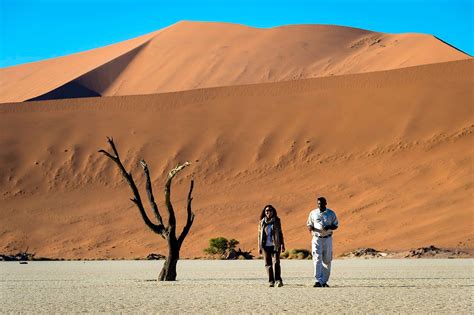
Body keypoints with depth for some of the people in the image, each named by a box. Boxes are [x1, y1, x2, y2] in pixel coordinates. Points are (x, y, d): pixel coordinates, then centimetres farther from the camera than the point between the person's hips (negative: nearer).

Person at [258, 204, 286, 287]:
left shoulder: (277, 221, 6)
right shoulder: (262, 222, 8)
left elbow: (280, 233, 10)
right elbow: (260, 234, 10)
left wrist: (282, 244, 4)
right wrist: (259, 247, 6)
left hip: (275, 245, -2)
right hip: (265, 246, 2)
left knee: (276, 262, -14)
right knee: (268, 264, 2)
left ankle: (278, 280, -18)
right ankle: (271, 281, 6)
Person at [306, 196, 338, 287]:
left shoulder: (331, 213, 3)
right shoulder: (313, 213, 4)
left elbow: (336, 225, 5)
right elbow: (309, 224, 10)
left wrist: (329, 227, -17)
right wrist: (310, 228, -14)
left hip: (327, 239, 1)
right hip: (316, 239, -1)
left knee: (327, 260, 5)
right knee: (317, 259, -13)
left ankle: (324, 281, 16)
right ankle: (318, 281, -19)